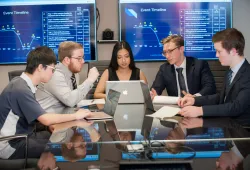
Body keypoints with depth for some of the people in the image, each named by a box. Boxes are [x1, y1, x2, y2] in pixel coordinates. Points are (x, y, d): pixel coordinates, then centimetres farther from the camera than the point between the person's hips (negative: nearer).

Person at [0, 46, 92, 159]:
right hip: (10, 145, -8)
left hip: (23, 136, 8)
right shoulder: (20, 89, -23)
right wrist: (76, 116, -15)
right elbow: (46, 120, -25)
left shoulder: (23, 84, 5)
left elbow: (41, 117, 5)